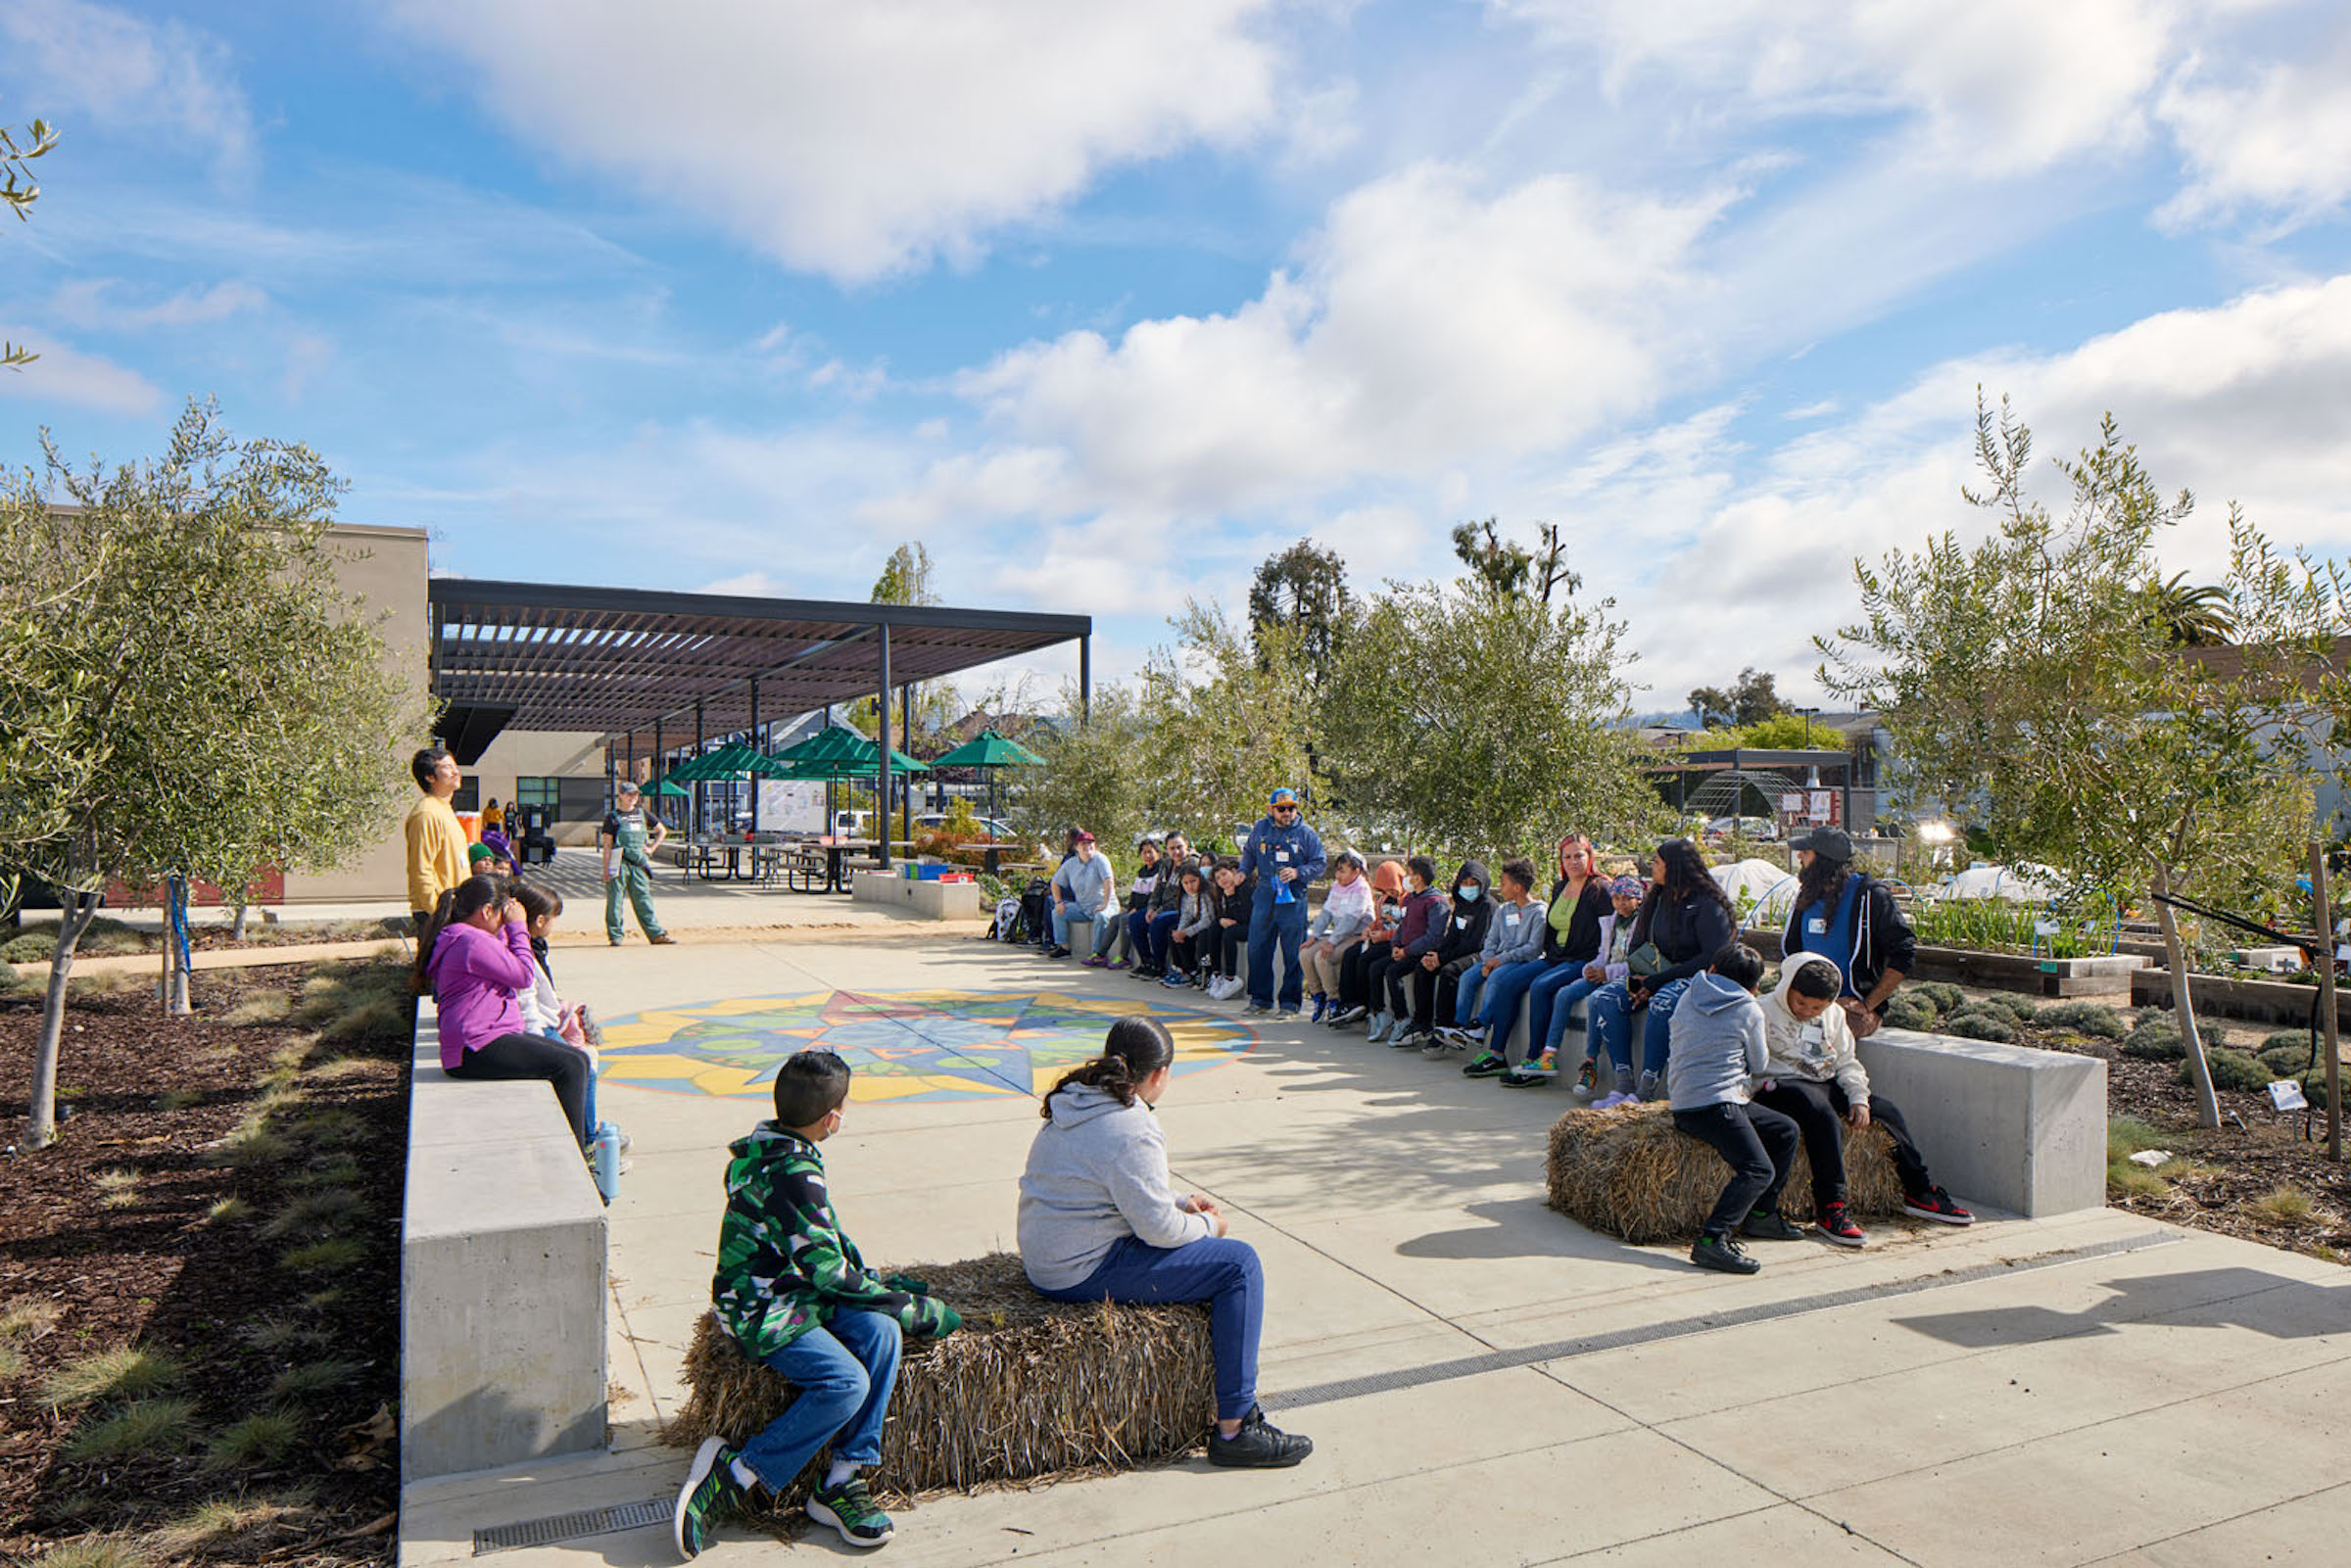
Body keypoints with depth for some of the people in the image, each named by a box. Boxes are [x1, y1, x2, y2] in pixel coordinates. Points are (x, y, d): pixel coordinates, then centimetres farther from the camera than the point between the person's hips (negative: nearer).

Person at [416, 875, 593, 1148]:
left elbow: (508, 966, 29)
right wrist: (517, 928, -4)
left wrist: (505, 930, 19)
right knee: (570, 1066, -18)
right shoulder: (473, 940, -16)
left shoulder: (455, 939, 19)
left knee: (577, 1061, 8)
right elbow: (524, 977, -12)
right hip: (477, 1049, -12)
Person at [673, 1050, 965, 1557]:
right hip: (762, 1313, -9)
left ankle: (840, 1483, -10)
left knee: (881, 1331, -14)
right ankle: (734, 1476, -11)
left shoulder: (768, 1145, 8)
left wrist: (881, 1284, 12)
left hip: (792, 1291, 9)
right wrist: (921, 1310, -13)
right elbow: (828, 1269, -21)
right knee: (847, 1382, -26)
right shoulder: (793, 1174, -22)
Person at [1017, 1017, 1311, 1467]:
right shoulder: (1131, 1131, -21)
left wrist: (1181, 1202, 14)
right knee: (1239, 1264, -9)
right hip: (1085, 1271, -10)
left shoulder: (1074, 1105, 9)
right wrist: (1207, 1224, 1)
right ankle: (1234, 1428, -6)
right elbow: (1160, 1227, -18)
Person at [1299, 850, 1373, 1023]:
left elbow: (1350, 920, -21)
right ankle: (1318, 996, 3)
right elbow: (1326, 913, 12)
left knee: (1322, 957, -27)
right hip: (1338, 935, 8)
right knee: (1305, 954, -9)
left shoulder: (1361, 890, -13)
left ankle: (1334, 1001, -13)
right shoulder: (1336, 886, 12)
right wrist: (1314, 936, 0)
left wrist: (1332, 942, -26)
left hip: (1356, 936, -8)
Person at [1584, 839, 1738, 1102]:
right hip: (1656, 978, 7)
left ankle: (1646, 1090, -32)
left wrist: (1658, 981, -20)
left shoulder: (1707, 904, -9)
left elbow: (1715, 957, -18)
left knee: (1661, 1002, -38)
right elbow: (1638, 946, 19)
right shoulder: (1658, 899, 14)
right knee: (1606, 997, -17)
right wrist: (1638, 979, -4)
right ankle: (1624, 1083, -22)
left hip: (1695, 980, -7)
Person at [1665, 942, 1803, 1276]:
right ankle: (1712, 1240, -33)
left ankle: (1761, 1215, 22)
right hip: (1713, 1104, -8)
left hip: (1683, 1097, 8)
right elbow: (1758, 1065, 7)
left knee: (1785, 1131, 18)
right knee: (1758, 1170, -19)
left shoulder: (1689, 996, 15)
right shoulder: (1749, 1010, -2)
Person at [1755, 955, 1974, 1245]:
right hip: (1782, 1084, -7)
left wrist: (1859, 1098, 1)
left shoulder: (1834, 1016, 15)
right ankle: (1829, 1208, -31)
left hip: (1827, 1084, 7)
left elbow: (1847, 1063, 17)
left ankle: (1919, 1192, 8)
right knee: (1825, 1118, -34)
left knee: (1888, 1110, -6)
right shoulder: (1765, 1012, -5)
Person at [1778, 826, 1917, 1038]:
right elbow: (1791, 949, 24)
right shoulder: (1806, 895, 13)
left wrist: (1867, 1006, -11)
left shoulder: (1870, 896, -5)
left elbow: (1904, 952, -8)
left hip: (1854, 1005, -6)